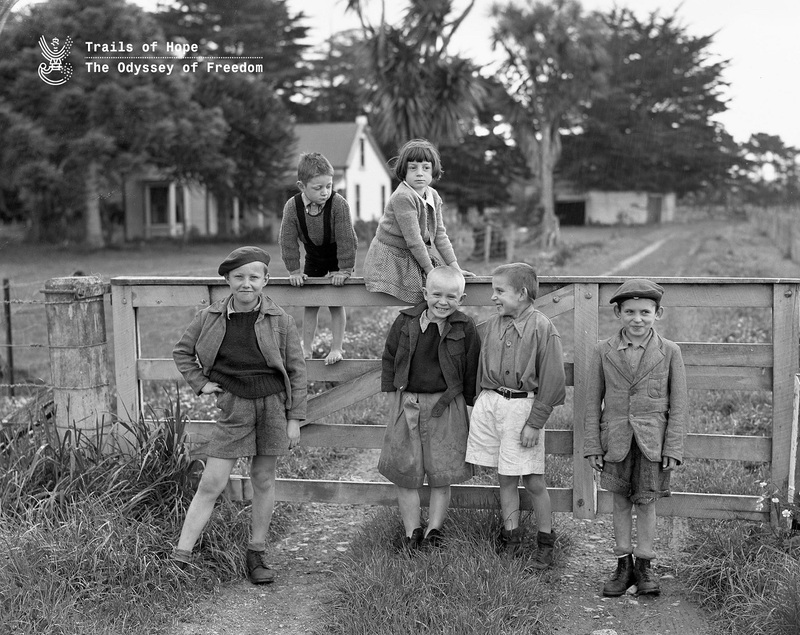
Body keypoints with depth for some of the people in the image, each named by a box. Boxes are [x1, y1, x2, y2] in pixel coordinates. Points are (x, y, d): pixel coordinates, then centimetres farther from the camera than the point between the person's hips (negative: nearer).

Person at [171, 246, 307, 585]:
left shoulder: (279, 320, -4)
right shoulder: (210, 317, -1)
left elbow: (296, 369, 2)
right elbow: (182, 351, 15)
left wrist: (295, 418, 1)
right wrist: (200, 383, 3)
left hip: (272, 405, 0)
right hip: (233, 407, 0)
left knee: (263, 481, 10)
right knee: (211, 483, -3)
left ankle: (257, 554, 25)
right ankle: (181, 555, 3)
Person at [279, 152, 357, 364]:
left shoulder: (338, 204, -30)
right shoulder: (292, 206, -23)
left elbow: (346, 239, -26)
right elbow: (288, 241, -15)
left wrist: (344, 269, -24)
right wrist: (294, 271, -14)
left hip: (339, 256, -3)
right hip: (314, 257, 3)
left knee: (336, 304, -2)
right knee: (310, 303, 6)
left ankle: (336, 348, 7)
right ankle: (306, 349, 13)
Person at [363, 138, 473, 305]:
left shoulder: (433, 196, 4)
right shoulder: (403, 197, -23)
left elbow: (440, 234, 5)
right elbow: (413, 239, -23)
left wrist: (455, 267, -2)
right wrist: (430, 270, -19)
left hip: (416, 256, 9)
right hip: (391, 258, -9)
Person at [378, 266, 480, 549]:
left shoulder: (465, 329, -4)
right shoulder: (405, 321, -1)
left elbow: (472, 370, 3)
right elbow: (389, 358, 9)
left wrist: (468, 403, 2)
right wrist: (396, 393, 2)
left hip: (446, 406, -1)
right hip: (407, 404, 2)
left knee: (441, 475, 5)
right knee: (405, 473, 4)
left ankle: (433, 531, 18)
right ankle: (411, 532, 15)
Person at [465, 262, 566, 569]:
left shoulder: (542, 329, -10)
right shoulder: (490, 327, 6)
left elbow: (551, 382, -10)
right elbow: (481, 370, 18)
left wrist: (535, 423, -11)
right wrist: (480, 404, 15)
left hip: (522, 404, -5)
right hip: (489, 403, 5)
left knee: (533, 480, 1)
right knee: (505, 477, 12)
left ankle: (545, 541, 18)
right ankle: (511, 536, 25)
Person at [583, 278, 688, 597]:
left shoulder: (669, 351, -3)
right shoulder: (604, 351, 0)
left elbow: (679, 403, 0)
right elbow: (593, 400, 4)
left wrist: (673, 447, -5)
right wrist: (592, 445, 2)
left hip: (652, 441, -1)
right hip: (616, 439, 2)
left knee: (646, 501, 5)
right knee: (620, 500, 10)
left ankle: (644, 564, 20)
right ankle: (623, 564, 21)